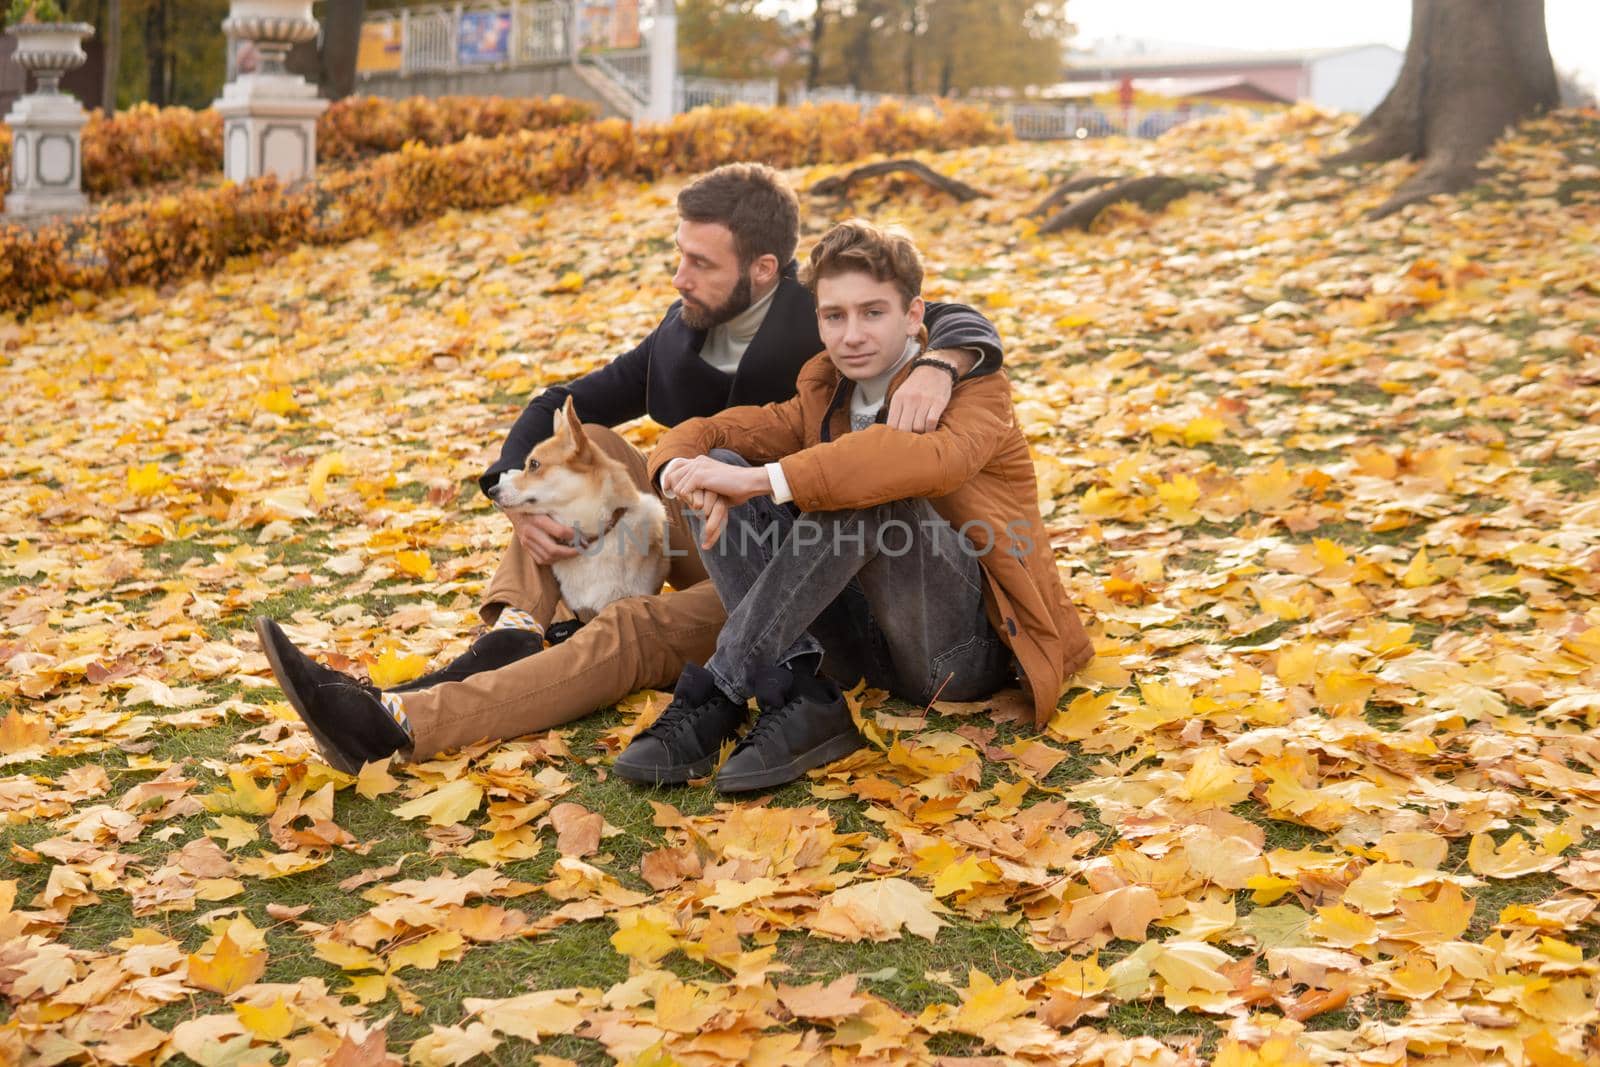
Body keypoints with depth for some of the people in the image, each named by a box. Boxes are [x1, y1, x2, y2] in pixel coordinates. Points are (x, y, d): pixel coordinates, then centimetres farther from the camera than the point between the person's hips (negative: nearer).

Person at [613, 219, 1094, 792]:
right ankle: (801, 696, -25)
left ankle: (717, 694, -29)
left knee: (866, 487, -32)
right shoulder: (824, 397, 12)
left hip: (973, 642, -6)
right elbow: (697, 433, 6)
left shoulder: (972, 386, -8)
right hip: (874, 643, 6)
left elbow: (933, 458, -32)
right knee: (720, 465, -7)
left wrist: (762, 479, -35)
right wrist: (687, 470, -21)